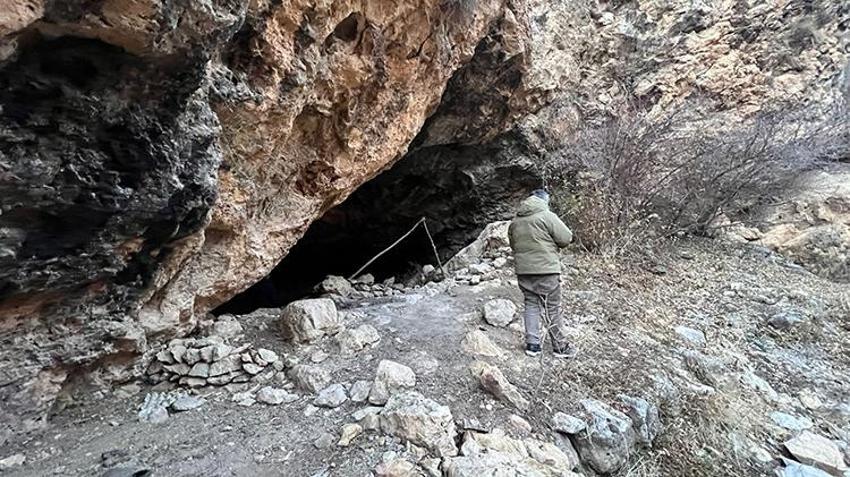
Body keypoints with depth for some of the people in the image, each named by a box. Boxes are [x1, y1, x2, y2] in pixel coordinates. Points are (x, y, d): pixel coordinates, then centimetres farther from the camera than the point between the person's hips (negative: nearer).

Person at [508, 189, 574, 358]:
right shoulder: (547, 216, -10)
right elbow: (566, 238, -8)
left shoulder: (515, 221, 9)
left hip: (523, 271, 6)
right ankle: (560, 346, 18)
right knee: (553, 309, 6)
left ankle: (532, 344, 18)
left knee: (531, 305, 14)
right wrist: (553, 244, 10)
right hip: (546, 270, -5)